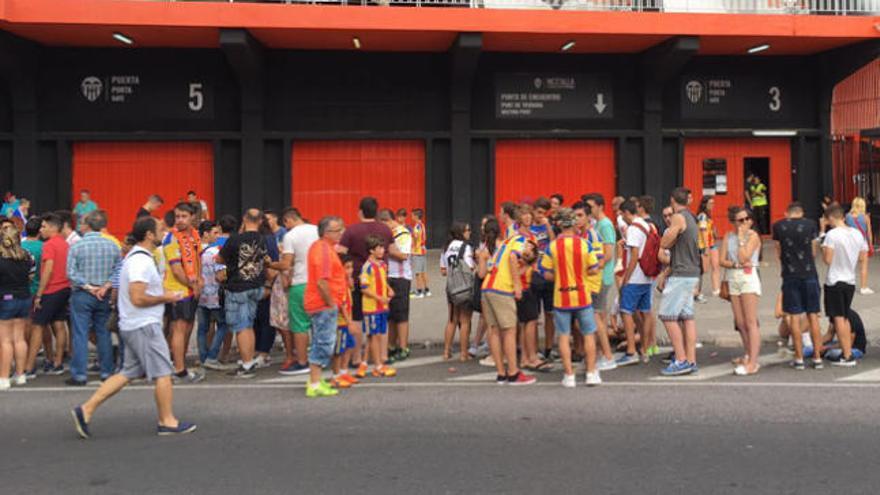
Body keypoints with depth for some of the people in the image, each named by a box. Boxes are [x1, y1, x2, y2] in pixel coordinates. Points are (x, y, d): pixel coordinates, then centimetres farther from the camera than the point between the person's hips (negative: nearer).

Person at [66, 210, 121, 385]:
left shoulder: (76, 246, -10)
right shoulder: (112, 246, 0)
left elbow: (71, 273, -13)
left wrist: (87, 287, -9)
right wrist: (106, 286, -8)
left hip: (81, 295, -3)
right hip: (104, 296, 3)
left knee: (80, 335, 1)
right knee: (104, 333, 12)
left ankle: (79, 374, 3)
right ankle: (107, 372, 17)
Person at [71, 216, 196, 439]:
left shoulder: (135, 256, 15)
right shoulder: (142, 261, -19)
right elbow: (138, 298, -25)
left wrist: (161, 294, 15)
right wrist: (165, 298, -13)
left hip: (133, 326, 10)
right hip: (144, 326, -10)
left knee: (128, 373, 13)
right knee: (163, 373, -1)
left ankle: (86, 410, 12)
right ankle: (168, 422, 9)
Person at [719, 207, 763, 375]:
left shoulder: (753, 236, -5)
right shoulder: (728, 237, 10)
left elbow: (743, 257, -16)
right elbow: (722, 260, 4)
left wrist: (741, 237, -12)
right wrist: (736, 264, -13)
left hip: (748, 278, -6)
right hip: (733, 279, 6)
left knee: (751, 322, -8)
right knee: (740, 323, 9)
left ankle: (752, 363, -9)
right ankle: (748, 356, 23)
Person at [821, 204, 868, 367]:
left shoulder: (832, 234, -16)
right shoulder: (857, 234, 3)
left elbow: (827, 260, -19)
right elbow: (862, 257, 9)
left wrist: (823, 250, 0)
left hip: (835, 281, -6)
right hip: (850, 281, 6)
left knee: (839, 318, -1)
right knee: (845, 318, 18)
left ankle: (846, 356, 0)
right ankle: (848, 352, 22)